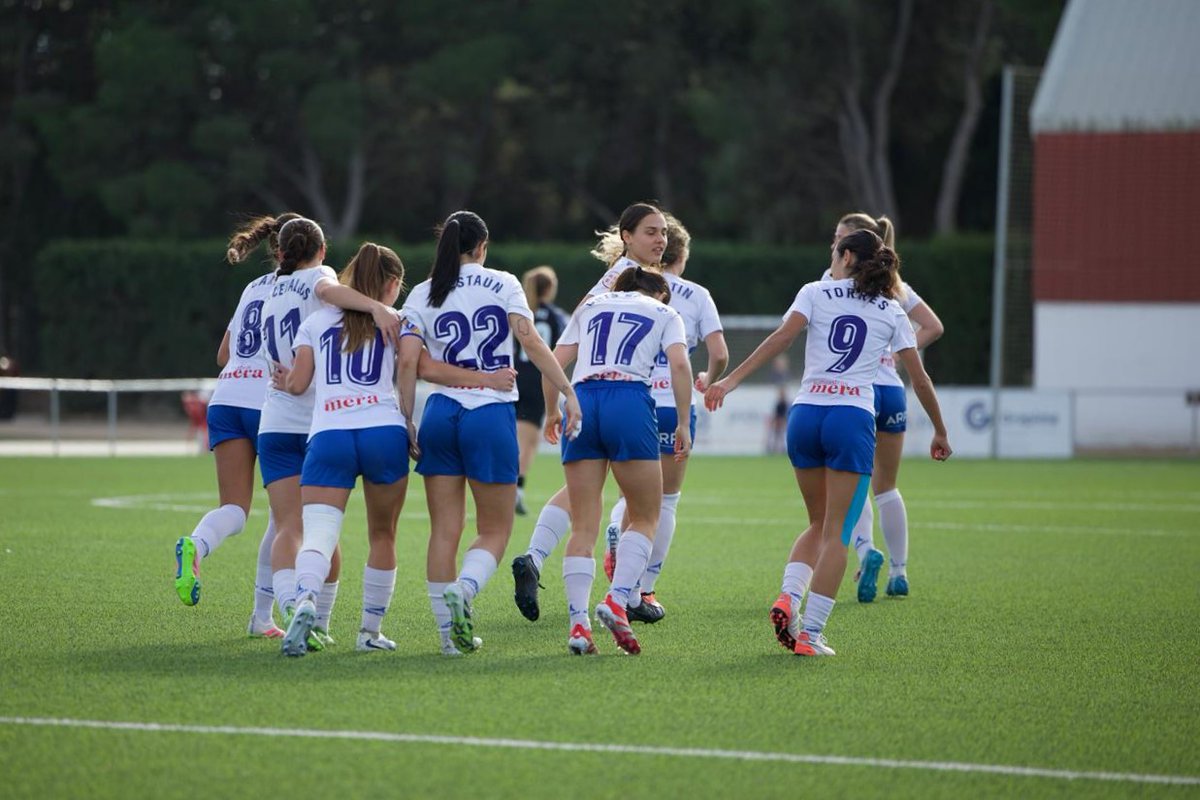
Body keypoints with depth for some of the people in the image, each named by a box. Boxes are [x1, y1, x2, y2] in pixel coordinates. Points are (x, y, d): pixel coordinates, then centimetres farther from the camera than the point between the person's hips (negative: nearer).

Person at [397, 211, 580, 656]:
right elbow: (530, 341, -9)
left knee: (444, 530, 7)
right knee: (495, 530, 7)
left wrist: (407, 419, 0)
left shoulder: (423, 295, 7)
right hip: (491, 415, -2)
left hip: (439, 415, 2)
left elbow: (408, 360, -4)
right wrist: (567, 391, -7)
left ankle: (450, 633, 5)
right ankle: (462, 591, -21)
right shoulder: (503, 284, 3)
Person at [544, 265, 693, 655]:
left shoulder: (590, 306, 26)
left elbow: (553, 363, 18)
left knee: (583, 527, 4)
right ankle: (616, 599, -13)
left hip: (581, 400, 3)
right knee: (645, 518, 9)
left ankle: (577, 621, -8)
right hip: (630, 401, -3)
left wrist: (552, 412, 30)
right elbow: (679, 364, 0)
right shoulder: (664, 313, 18)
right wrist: (683, 423, 2)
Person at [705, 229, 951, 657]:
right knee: (836, 532, 1)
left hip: (804, 416, 2)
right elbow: (920, 380, 13)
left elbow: (781, 337, -7)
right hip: (853, 418, -2)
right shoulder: (892, 312, 11)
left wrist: (732, 379, -10)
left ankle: (788, 597, -4)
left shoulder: (815, 293, 8)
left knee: (818, 523, 18)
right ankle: (810, 632, -6)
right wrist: (940, 433, 25)